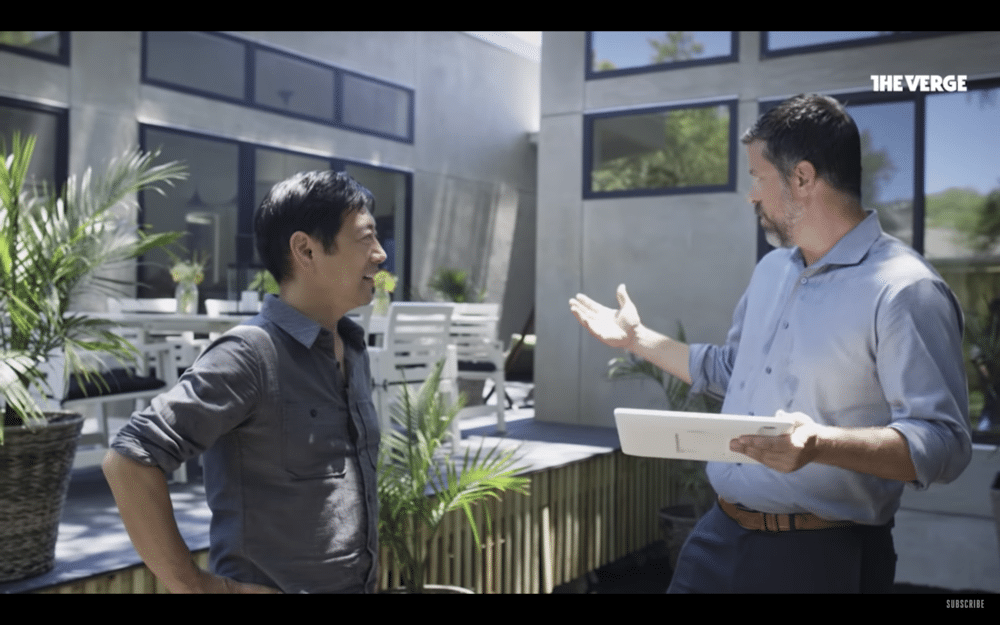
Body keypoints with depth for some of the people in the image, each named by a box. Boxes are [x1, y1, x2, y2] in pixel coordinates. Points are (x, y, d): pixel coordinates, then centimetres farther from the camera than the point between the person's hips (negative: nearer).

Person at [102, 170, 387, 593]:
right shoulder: (252, 354, -19)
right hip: (275, 585, -7)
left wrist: (368, 558, 8)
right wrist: (191, 585, -19)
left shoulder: (354, 352, 4)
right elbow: (129, 460, -23)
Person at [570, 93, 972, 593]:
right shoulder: (771, 270, 12)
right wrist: (637, 339, 26)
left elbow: (944, 443, -23)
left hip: (823, 557, -7)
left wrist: (822, 444, -37)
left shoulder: (903, 289, -17)